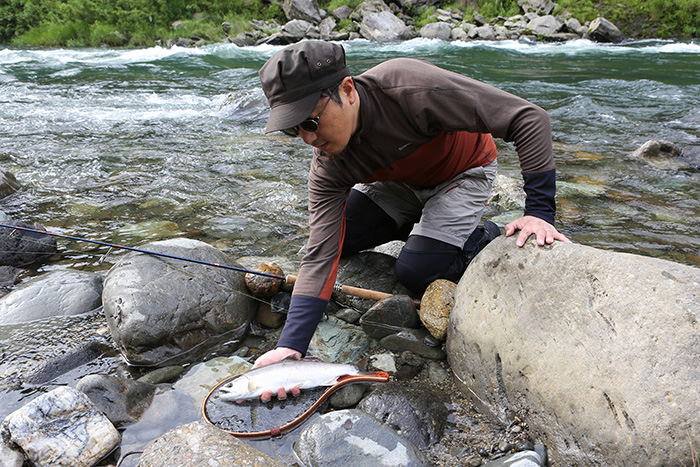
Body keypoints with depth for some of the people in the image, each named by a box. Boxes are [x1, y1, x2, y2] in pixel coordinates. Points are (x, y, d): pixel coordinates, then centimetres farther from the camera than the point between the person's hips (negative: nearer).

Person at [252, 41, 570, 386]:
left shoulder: (411, 88, -40)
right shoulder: (327, 169, -23)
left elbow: (528, 118, -34)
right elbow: (320, 256, -24)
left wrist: (540, 211, -36)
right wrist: (291, 345, -33)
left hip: (464, 173, -5)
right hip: (399, 181, 5)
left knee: (415, 271, -19)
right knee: (335, 238, -4)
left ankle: (487, 239, 8)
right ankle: (420, 221, 14)